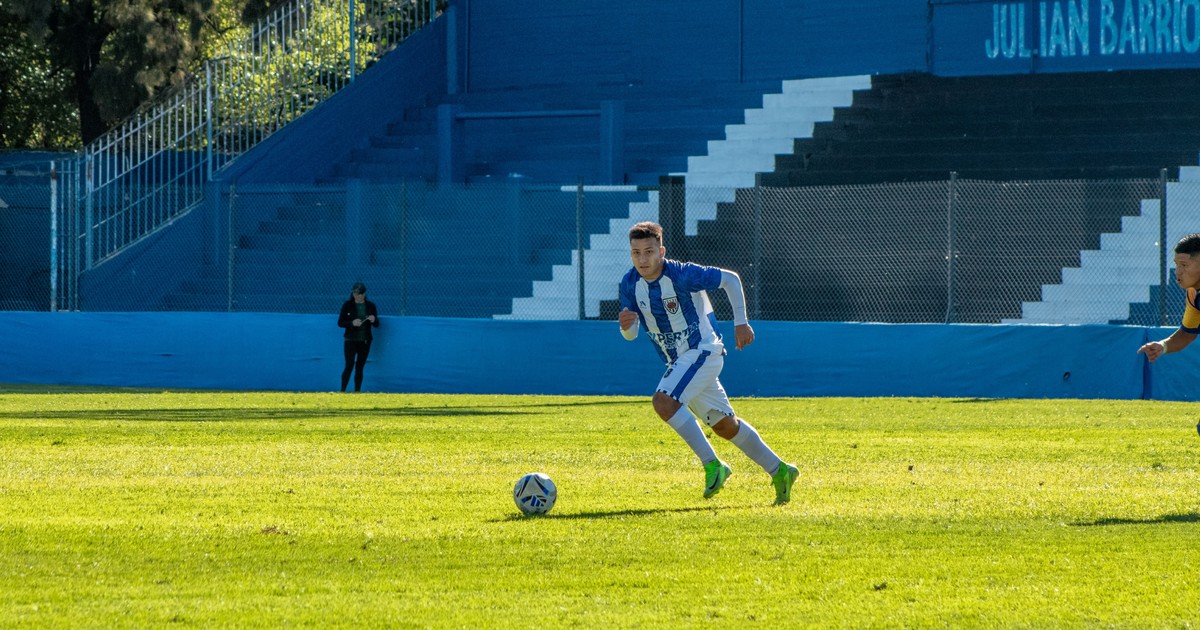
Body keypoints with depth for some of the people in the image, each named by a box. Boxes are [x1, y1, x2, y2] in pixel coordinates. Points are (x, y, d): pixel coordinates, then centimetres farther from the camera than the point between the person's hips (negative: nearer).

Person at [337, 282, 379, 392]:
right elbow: (340, 322, -3)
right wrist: (352, 323, -20)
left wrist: (373, 320, -18)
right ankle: (342, 391, -9)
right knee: (349, 365, -12)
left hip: (365, 341, 2)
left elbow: (377, 325, 6)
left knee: (360, 367, 5)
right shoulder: (347, 305, -2)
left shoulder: (370, 306, 4)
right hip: (351, 340, -2)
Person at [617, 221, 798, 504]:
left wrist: (741, 322, -10)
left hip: (702, 351, -7)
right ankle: (779, 471, 26)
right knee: (725, 425, 13)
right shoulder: (630, 284, -3)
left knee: (664, 401, -27)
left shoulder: (681, 274, -20)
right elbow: (632, 334, 2)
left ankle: (712, 465, -21)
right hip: (679, 362, 7)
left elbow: (730, 279, -8)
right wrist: (625, 325, -22)